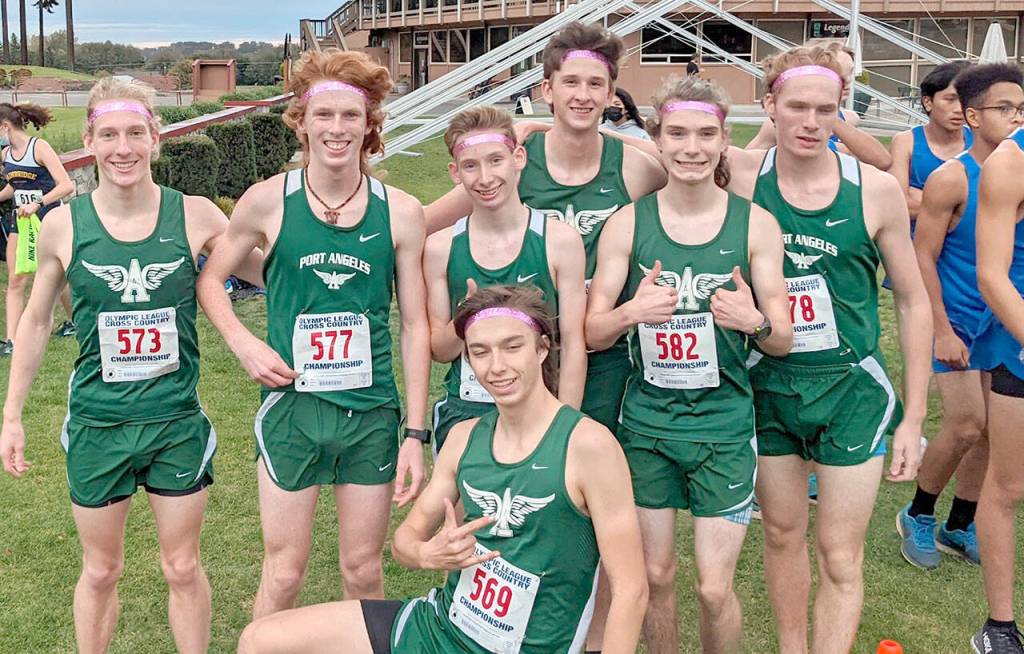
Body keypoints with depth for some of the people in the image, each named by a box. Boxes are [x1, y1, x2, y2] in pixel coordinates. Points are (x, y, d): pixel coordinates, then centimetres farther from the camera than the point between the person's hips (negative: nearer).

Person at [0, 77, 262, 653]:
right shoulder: (64, 225, -7)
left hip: (177, 422, 0)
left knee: (183, 568, 13)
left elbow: (269, 273, 5)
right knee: (101, 571, 15)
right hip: (97, 424, 0)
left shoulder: (195, 215, -9)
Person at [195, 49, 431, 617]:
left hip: (372, 412, 1)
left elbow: (415, 325, 1)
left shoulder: (401, 212, -3)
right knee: (283, 573, 6)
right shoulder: (268, 201, -5)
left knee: (363, 569, 12)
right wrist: (245, 345, -8)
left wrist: (416, 434, -1)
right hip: (291, 408, -1)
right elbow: (210, 279, 9)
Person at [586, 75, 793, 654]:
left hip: (724, 424, -1)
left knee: (715, 589, 0)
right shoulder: (628, 224, -3)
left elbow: (783, 341, 1)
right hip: (647, 422, 1)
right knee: (655, 575, 12)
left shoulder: (756, 224, -3)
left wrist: (756, 322, -21)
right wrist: (632, 312, -21)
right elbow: (591, 332, -1)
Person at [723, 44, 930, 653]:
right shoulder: (743, 176, -7)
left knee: (840, 558, 3)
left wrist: (914, 418, 0)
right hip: (767, 387, 1)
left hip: (852, 390, -1)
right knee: (782, 535, 16)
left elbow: (913, 301, 0)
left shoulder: (876, 190, -7)